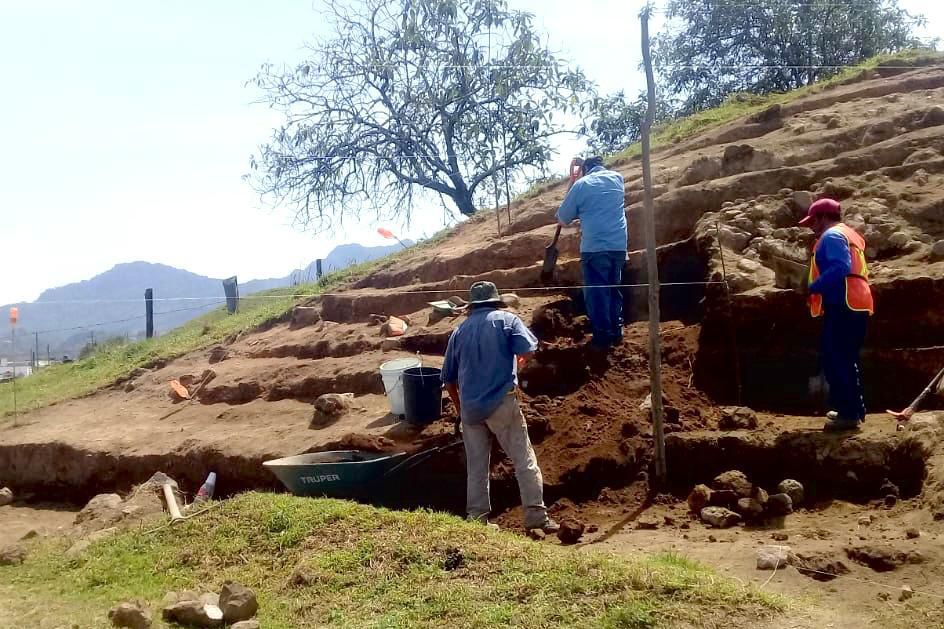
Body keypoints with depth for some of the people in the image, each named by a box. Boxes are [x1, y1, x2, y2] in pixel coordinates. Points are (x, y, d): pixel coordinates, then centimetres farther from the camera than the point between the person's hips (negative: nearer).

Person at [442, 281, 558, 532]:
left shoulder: (459, 331, 13)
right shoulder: (506, 320, 3)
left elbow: (449, 379, 15)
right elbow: (528, 349, -13)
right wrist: (517, 364, 9)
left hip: (470, 407, 4)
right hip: (501, 402, -4)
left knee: (476, 466, 11)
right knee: (524, 460, 3)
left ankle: (477, 519, 15)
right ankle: (536, 516, 2)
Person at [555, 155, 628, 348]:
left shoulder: (581, 184, 0)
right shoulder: (617, 178, 14)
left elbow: (562, 219, 5)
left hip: (594, 247, -5)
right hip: (618, 245, 5)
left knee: (596, 292, 1)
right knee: (614, 290, 17)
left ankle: (602, 336, 1)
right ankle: (616, 332, 20)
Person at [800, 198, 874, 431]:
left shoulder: (832, 236, -7)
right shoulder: (847, 234, 24)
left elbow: (840, 268, -23)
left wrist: (814, 288, -17)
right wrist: (819, 288, 16)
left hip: (844, 306, -11)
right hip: (853, 305, 11)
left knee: (838, 359, -8)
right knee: (845, 359, 17)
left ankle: (849, 414, -6)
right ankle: (853, 409, 23)